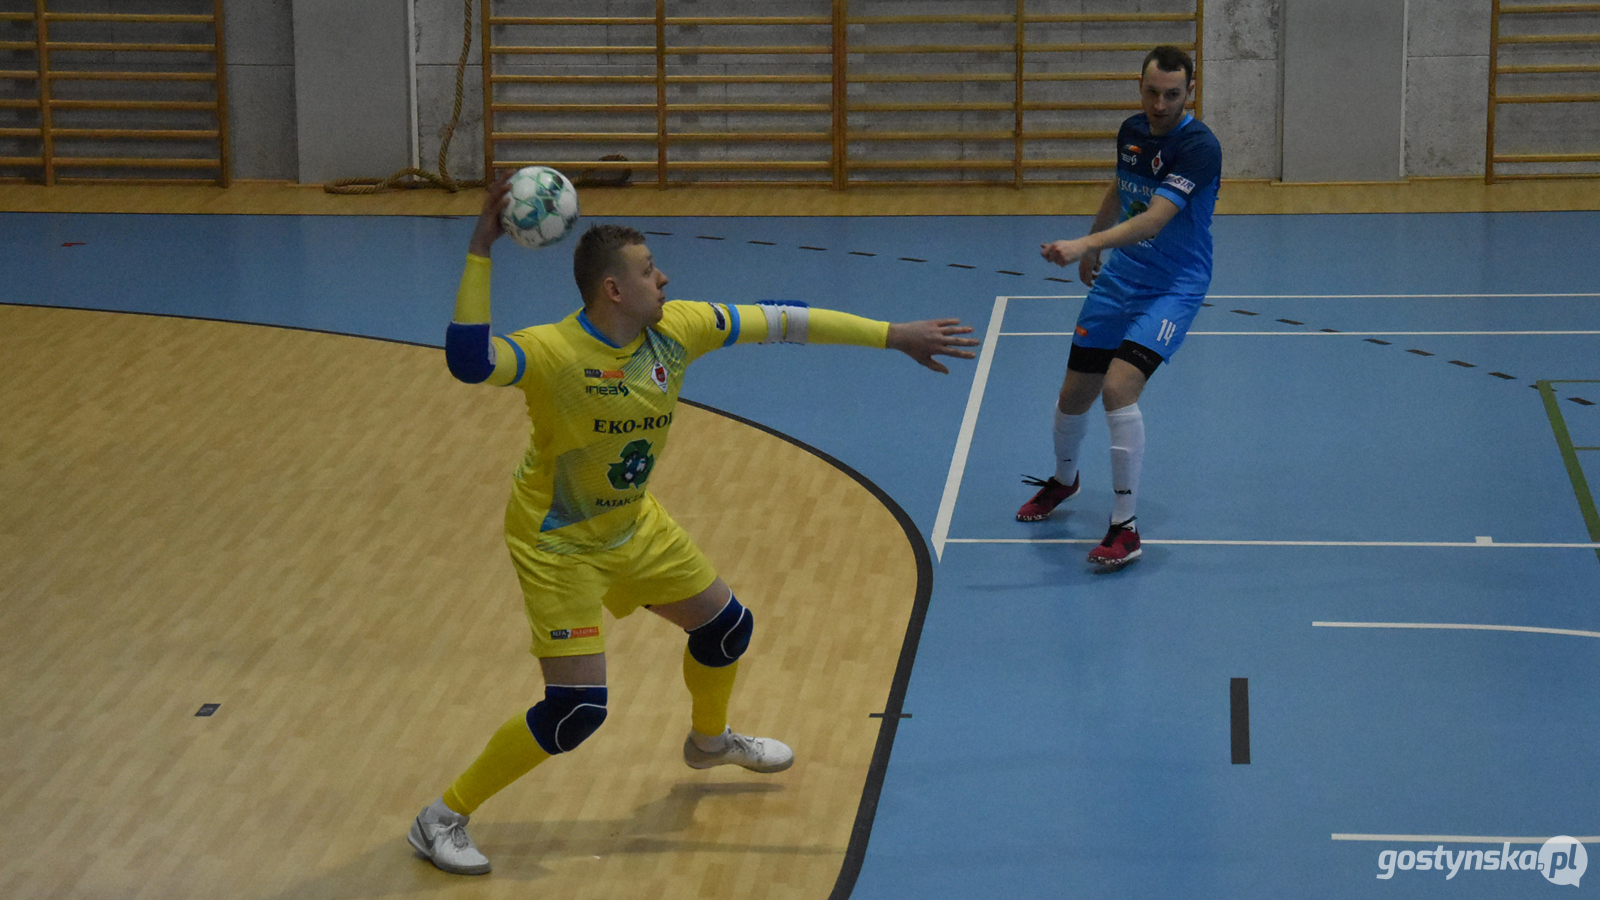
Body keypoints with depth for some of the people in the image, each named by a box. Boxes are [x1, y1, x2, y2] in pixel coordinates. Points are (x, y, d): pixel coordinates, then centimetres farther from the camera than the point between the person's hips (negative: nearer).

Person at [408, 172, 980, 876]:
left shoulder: (676, 330, -11)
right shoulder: (553, 353, -29)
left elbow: (780, 322, -6)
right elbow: (469, 361, -47)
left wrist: (894, 335, -5)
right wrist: (480, 252, -51)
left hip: (632, 526, 7)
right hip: (558, 544, -7)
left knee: (727, 624, 20)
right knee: (576, 711, -13)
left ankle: (710, 740, 53)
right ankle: (443, 817, 2)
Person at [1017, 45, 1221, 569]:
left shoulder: (1199, 147, -21)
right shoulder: (1131, 132, 3)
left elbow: (1155, 218, -32)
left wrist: (1085, 244, -43)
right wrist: (1093, 246, 34)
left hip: (1173, 288, -7)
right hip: (1119, 278, 7)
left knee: (1119, 387, -26)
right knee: (1073, 395, 11)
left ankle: (1125, 527, -16)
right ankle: (1063, 480, 44)